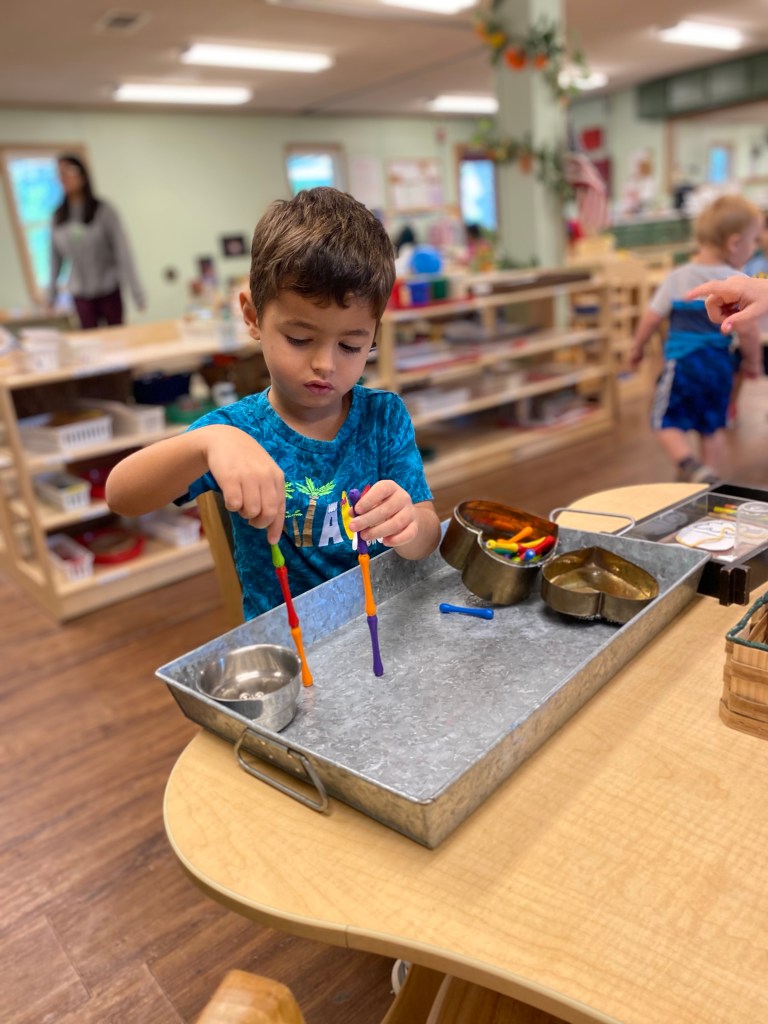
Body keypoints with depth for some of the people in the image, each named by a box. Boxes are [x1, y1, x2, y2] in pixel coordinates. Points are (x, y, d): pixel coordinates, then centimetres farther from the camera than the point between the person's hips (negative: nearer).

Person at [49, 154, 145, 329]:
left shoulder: (103, 210, -8)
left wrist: (137, 293, -18)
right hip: (81, 295, 3)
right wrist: (51, 293, 10)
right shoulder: (58, 216, 2)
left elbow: (122, 250, -12)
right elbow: (56, 257, 9)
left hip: (109, 291, -3)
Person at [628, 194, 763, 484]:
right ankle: (712, 480, 23)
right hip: (720, 365, 2)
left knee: (667, 423, 6)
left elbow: (651, 318, -1)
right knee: (713, 427, 17)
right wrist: (752, 362, 8)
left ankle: (693, 467, -17)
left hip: (681, 363, -1)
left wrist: (637, 349, 15)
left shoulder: (677, 278, -2)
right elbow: (746, 330, -9)